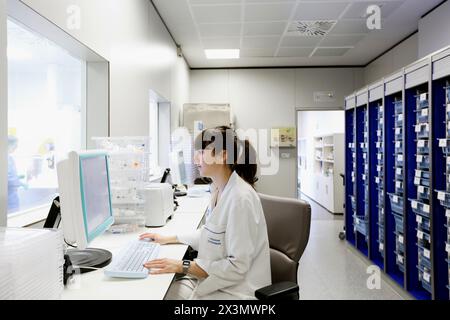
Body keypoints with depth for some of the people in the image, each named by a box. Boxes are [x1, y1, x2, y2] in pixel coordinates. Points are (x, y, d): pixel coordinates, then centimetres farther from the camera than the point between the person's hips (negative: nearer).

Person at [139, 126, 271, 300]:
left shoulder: (241, 198, -25)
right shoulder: (218, 189, 2)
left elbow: (237, 267, -24)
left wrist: (183, 266, -22)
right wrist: (168, 239, 14)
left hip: (236, 290, -7)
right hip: (215, 277, 7)